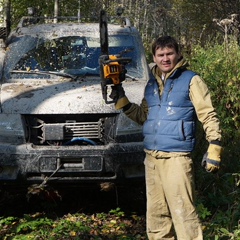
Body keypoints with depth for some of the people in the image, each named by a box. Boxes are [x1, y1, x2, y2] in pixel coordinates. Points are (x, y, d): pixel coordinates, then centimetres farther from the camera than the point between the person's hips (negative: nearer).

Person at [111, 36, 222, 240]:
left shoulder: (191, 80, -2)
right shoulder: (152, 84, 17)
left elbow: (209, 116, -4)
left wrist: (214, 148, -12)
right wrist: (122, 102, 13)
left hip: (176, 158, -7)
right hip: (152, 158, 7)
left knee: (182, 212, -10)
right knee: (156, 214, 13)